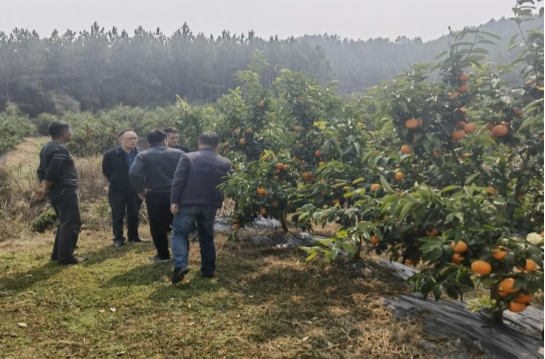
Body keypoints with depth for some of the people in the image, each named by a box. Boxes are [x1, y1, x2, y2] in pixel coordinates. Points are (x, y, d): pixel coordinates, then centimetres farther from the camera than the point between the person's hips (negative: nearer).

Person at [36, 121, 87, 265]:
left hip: (57, 193, 10)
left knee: (65, 223, 18)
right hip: (65, 192, -10)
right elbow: (52, 173, -23)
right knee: (71, 224, -5)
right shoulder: (60, 149, -16)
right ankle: (65, 257, -3)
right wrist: (46, 191, -11)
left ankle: (57, 253, 23)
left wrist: (44, 188, 5)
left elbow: (41, 170, 15)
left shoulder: (47, 148, 16)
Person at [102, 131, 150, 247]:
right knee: (118, 216, 6)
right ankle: (118, 238, 18)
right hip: (117, 191, -2)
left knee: (134, 215, 13)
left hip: (135, 190, 3)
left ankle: (133, 236, 28)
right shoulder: (110, 155, -8)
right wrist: (115, 181, 2)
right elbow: (106, 171, 3)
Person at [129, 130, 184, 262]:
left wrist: (140, 190, -5)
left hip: (154, 195, -2)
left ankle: (163, 255, 17)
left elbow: (133, 174, -16)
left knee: (158, 227, 10)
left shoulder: (142, 156, 0)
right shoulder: (178, 153, 4)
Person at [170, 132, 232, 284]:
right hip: (210, 205, 3)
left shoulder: (187, 157, -3)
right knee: (207, 237, 16)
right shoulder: (225, 163, 4)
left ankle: (180, 265, -13)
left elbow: (178, 181, -8)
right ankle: (208, 270, 20)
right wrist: (218, 199, 25)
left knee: (180, 234, 6)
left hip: (187, 203, -2)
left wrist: (174, 201, -7)